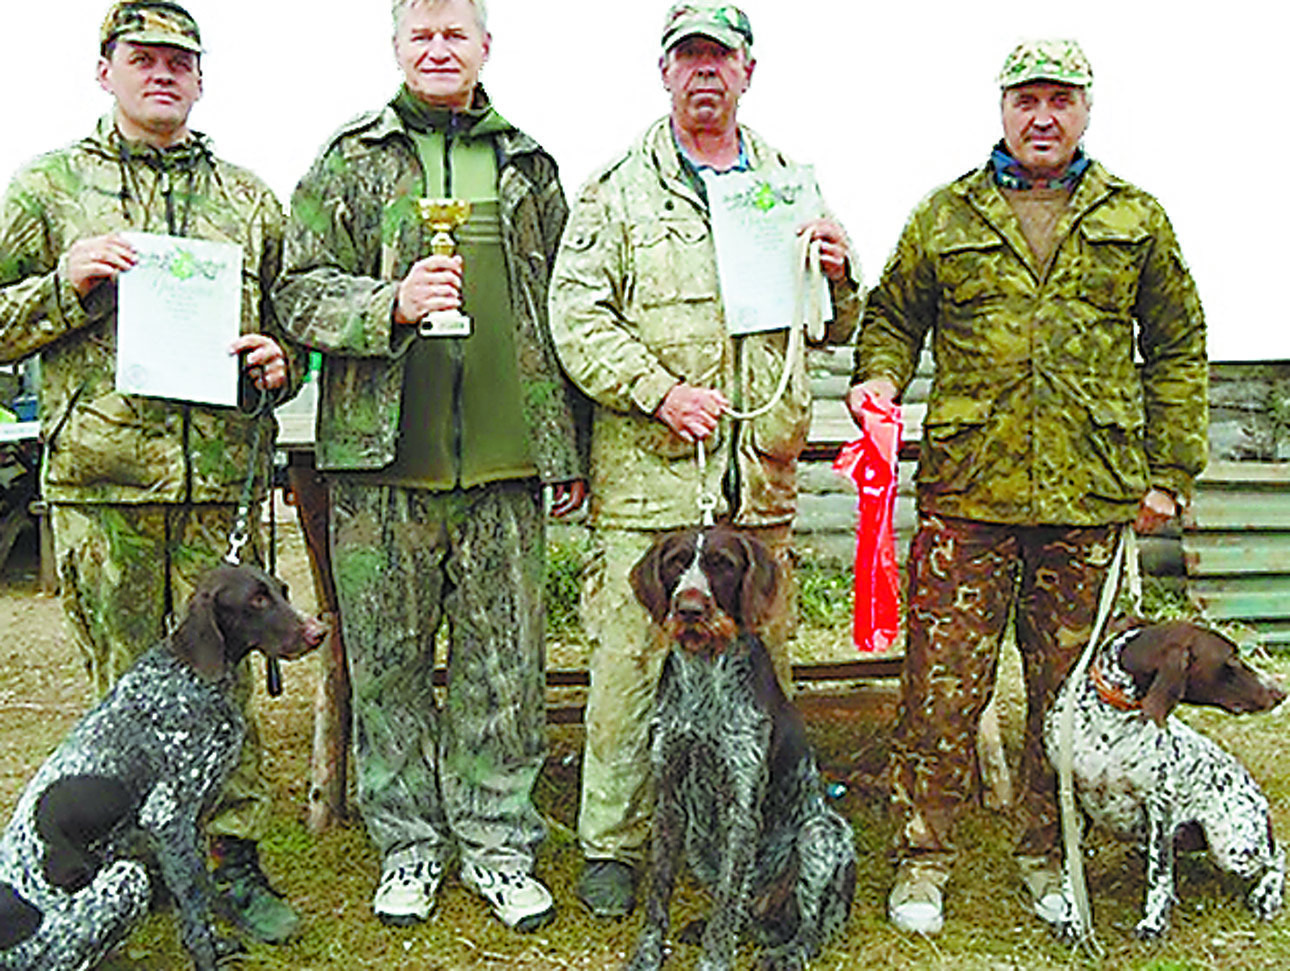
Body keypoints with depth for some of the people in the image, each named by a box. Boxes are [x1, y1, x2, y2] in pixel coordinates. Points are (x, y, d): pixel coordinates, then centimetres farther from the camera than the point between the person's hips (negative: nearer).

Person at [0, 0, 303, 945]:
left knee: (222, 676, 4)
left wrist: (279, 361, 0)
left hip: (221, 476, 1)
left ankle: (233, 856, 16)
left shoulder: (249, 197, 15)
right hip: (101, 476, -1)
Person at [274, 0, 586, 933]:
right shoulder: (349, 163, 9)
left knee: (505, 661, 5)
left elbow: (564, 308, 15)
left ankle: (498, 841, 20)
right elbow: (301, 291, 3)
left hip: (504, 460, 1)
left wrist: (569, 451, 11)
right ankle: (407, 842, 23)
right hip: (382, 454, -1)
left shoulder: (530, 168, 15)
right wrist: (393, 304, -17)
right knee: (389, 659, 7)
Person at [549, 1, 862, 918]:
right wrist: (659, 392, -14)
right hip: (648, 476, -3)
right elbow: (577, 314, -3)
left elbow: (837, 327, 21)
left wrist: (839, 276, -1)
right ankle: (612, 846, 17)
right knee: (630, 662, 1)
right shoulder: (618, 188, 5)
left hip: (762, 475, 4)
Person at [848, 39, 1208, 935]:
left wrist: (1169, 472, 8)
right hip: (966, 494, -1)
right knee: (943, 689, 0)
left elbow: (1178, 345, 14)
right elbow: (893, 315, 17)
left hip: (1090, 499, 2)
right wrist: (877, 378, -5)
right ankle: (923, 861, 16)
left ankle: (1048, 860, 28)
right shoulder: (945, 217, 9)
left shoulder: (1136, 221, 11)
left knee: (1069, 691, 11)